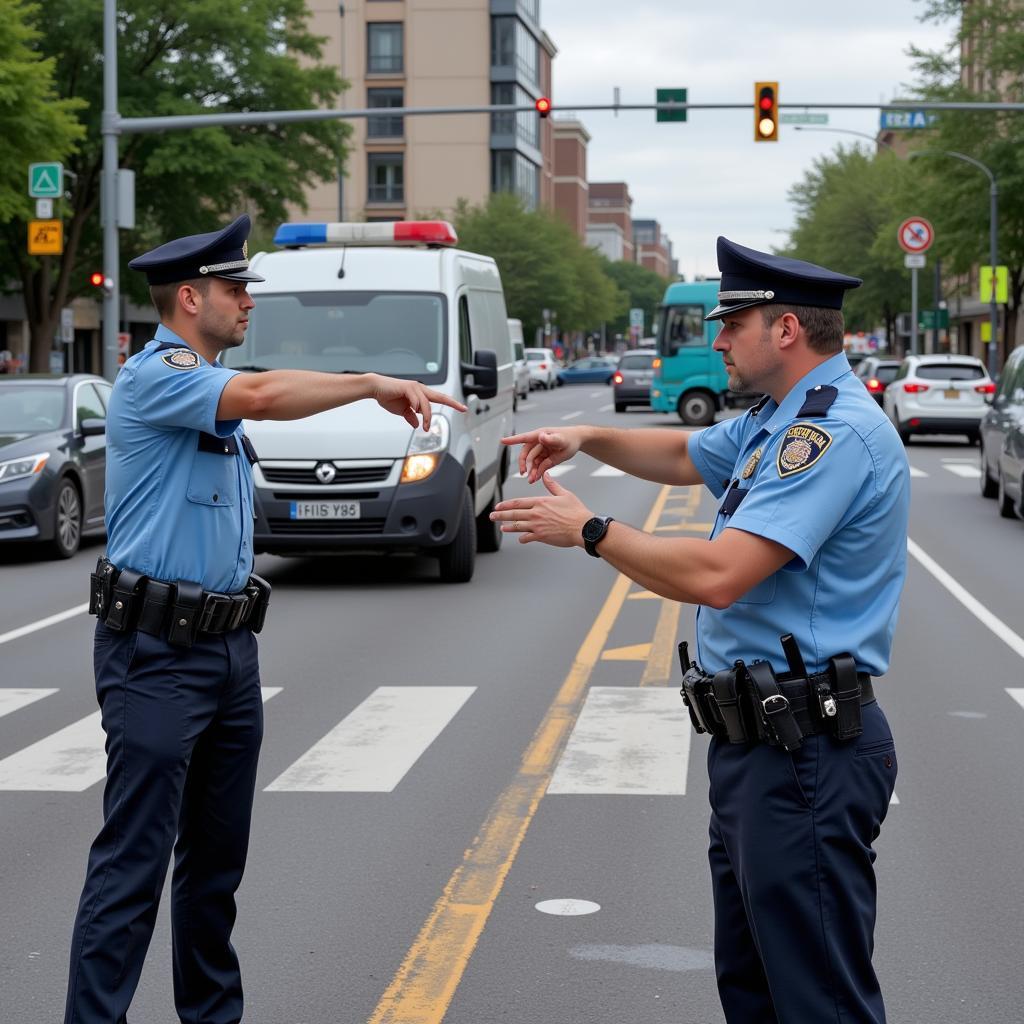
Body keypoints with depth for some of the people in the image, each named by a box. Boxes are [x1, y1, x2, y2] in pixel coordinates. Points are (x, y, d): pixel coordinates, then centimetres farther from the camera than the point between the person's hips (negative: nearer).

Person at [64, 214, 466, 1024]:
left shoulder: (210, 388, 17)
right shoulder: (154, 377, -12)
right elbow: (266, 395, -29)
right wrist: (376, 386, -19)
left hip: (230, 647, 9)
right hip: (157, 653, -9)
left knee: (217, 858, 13)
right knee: (132, 864, -8)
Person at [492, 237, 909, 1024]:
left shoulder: (835, 433, -20)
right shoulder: (778, 421, 14)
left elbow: (716, 575, -27)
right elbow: (685, 457, 33)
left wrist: (589, 531, -13)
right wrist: (588, 440, 16)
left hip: (803, 753, -11)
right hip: (759, 743, 11)